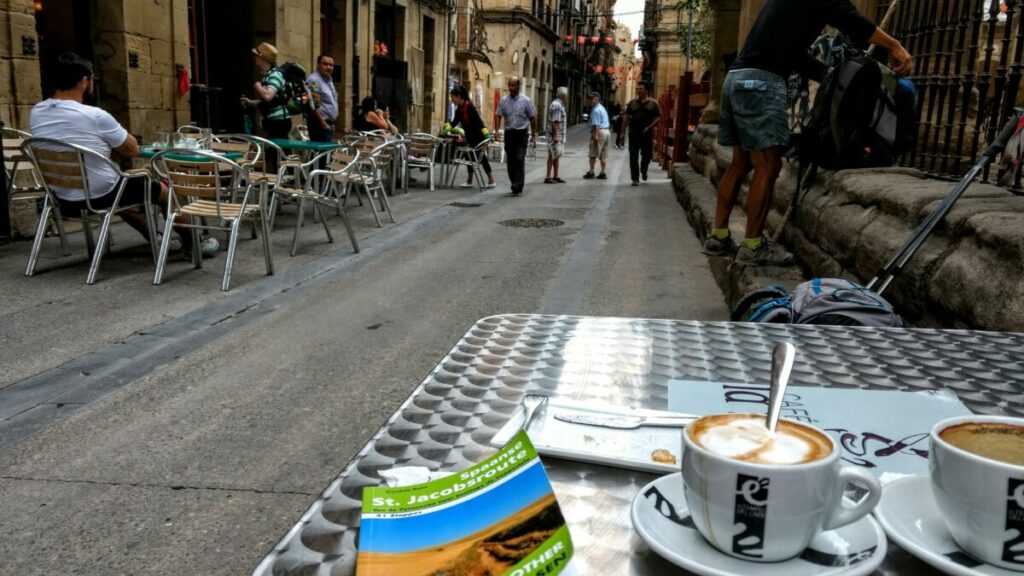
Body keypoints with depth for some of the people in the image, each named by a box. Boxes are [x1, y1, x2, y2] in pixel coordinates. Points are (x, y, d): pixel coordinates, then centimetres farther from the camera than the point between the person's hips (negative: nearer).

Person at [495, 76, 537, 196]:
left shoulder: (526, 100, -2)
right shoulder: (504, 100, 5)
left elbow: (532, 118, 3)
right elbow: (499, 116, 7)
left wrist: (533, 135, 2)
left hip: (522, 133, -3)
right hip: (509, 132, 3)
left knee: (519, 160, -13)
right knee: (510, 161, 7)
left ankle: (517, 186, -14)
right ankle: (515, 184, 19)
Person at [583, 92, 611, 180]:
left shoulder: (596, 110, -12)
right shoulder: (602, 108, 19)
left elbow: (596, 124, -20)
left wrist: (596, 135, -24)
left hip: (600, 132, -9)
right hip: (607, 131, 9)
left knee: (593, 154, -1)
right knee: (604, 154, 9)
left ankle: (591, 172, 3)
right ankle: (603, 173, 9)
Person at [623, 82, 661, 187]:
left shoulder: (653, 103, 1)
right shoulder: (632, 103, 8)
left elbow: (658, 117, -2)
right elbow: (627, 117, 10)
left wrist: (649, 127, -14)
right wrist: (625, 129, 4)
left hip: (647, 134, -1)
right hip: (634, 133, 1)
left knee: (646, 155, 8)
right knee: (633, 156, -4)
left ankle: (643, 170, 38)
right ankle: (635, 178, 0)